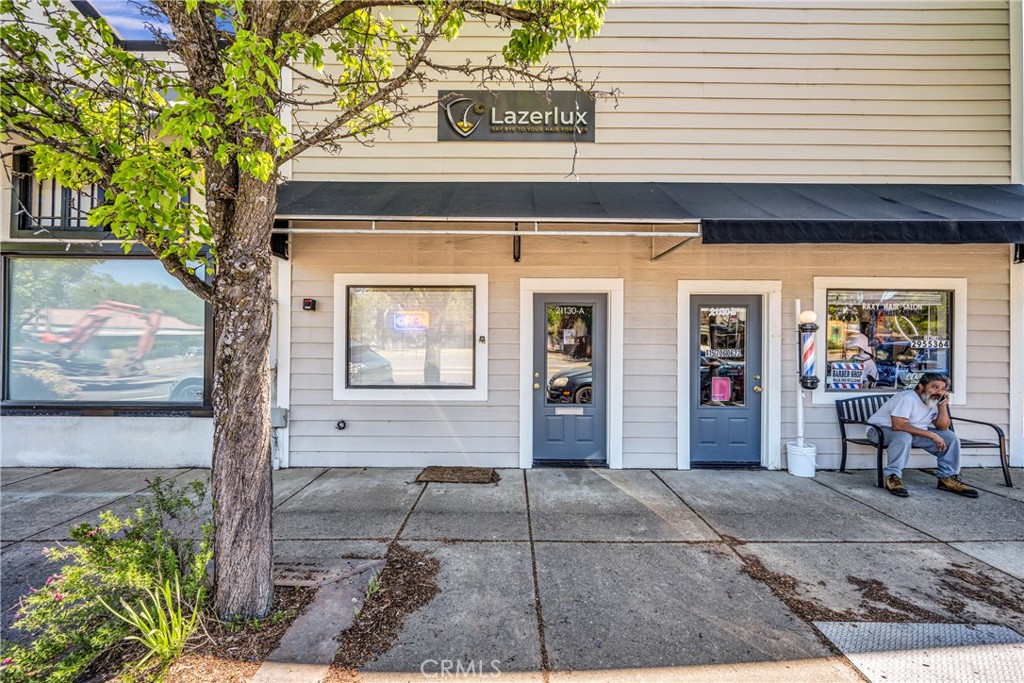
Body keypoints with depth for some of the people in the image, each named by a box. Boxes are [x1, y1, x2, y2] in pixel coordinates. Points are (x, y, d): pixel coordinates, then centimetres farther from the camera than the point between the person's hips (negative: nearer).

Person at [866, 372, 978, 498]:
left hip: (913, 432, 9)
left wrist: (943, 405, -8)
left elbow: (943, 427, 0)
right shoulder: (907, 397, -24)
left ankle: (948, 478, 5)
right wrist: (931, 434, -28)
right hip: (882, 430, -9)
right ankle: (893, 477, -29)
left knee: (950, 437, -3)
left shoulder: (935, 400, 4)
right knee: (904, 436, -39)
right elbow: (898, 426, -33)